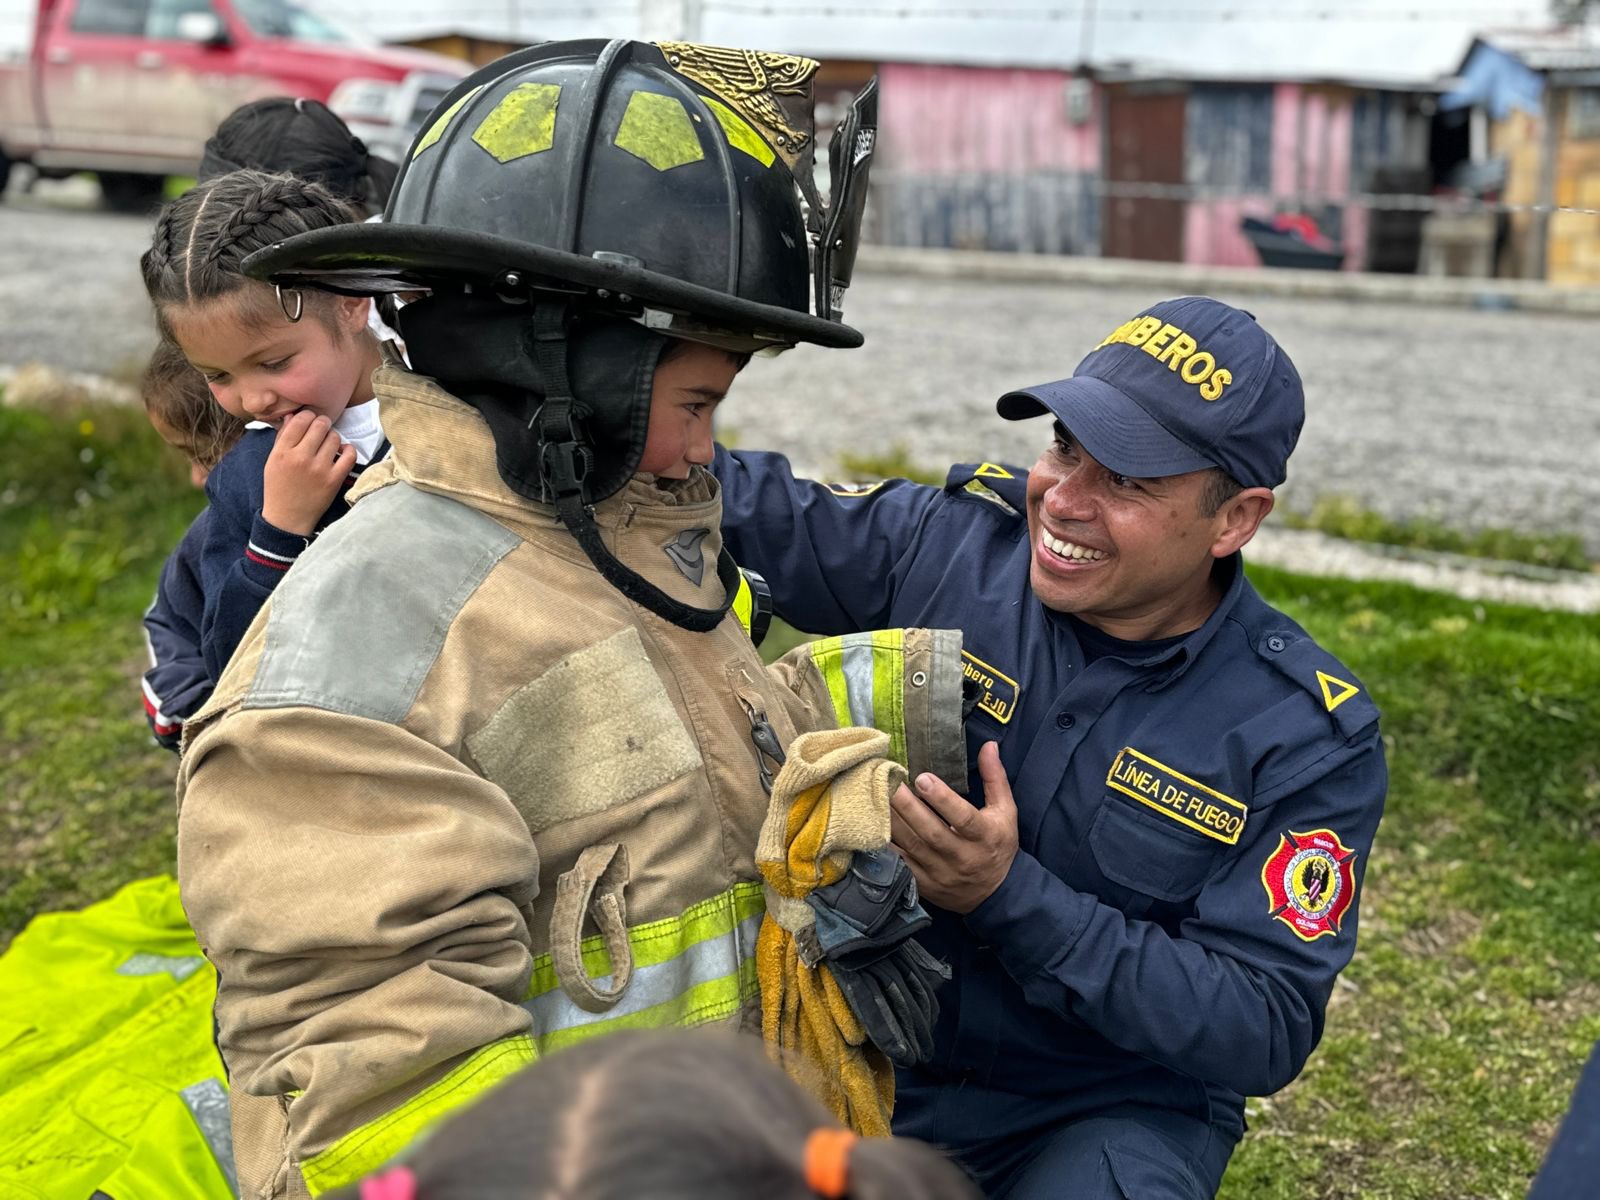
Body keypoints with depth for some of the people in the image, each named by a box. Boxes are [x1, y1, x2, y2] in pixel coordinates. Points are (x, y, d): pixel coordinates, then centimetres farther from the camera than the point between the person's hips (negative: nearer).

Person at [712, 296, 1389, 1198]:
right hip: (882, 1058, 3)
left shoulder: (1307, 736, -15)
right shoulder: (954, 541, -10)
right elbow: (752, 514, 6)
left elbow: (1265, 1032, -18)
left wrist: (1012, 898, -27)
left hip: (1113, 1113, -2)